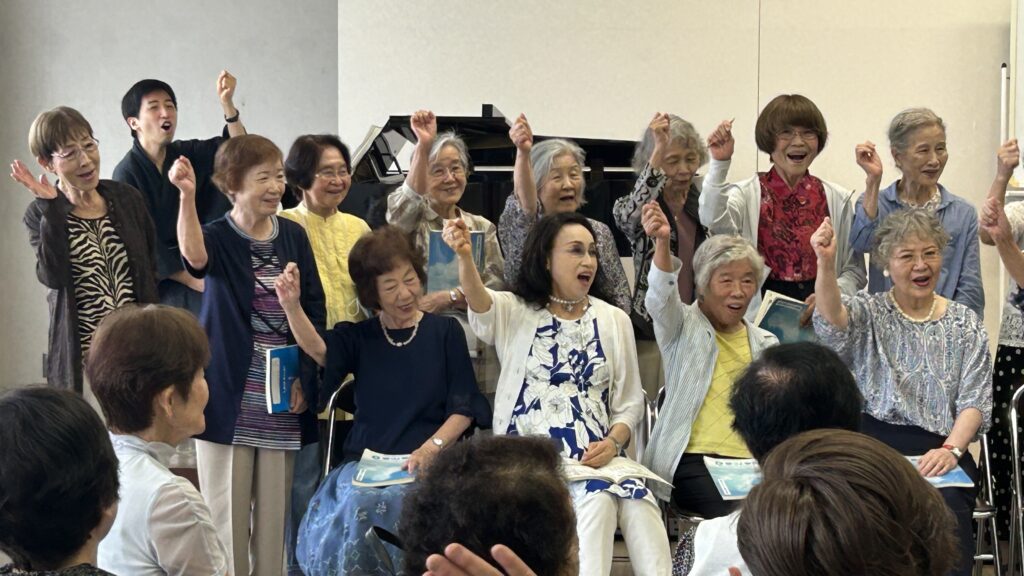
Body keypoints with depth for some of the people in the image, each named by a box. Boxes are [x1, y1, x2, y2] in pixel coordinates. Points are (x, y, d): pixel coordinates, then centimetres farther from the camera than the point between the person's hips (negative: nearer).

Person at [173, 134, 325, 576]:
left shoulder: (293, 236, 7)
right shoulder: (219, 238, -5)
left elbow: (315, 309, 10)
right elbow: (194, 258, -30)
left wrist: (305, 374, 1)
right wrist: (187, 196, -45)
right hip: (230, 396, -3)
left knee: (275, 510, 7)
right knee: (226, 509, 2)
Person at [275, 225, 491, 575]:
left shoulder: (445, 331, 8)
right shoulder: (359, 337, 12)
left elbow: (463, 407, 3)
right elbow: (318, 350, -11)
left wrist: (430, 449, -15)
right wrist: (292, 307, -31)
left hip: (427, 463, -2)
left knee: (394, 503, -34)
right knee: (360, 503, -32)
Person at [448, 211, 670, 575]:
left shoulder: (615, 321, 15)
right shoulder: (514, 313, 7)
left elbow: (629, 403, 15)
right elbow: (478, 301, -18)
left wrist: (613, 443, -7)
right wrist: (465, 257, -40)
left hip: (596, 457, 3)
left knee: (638, 498, -30)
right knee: (597, 496, -33)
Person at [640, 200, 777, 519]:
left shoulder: (766, 343, 21)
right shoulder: (683, 328, 6)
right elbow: (661, 298, -17)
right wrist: (662, 243, -36)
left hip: (755, 462, 4)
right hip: (695, 460, -4)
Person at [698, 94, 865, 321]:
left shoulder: (838, 199, 12)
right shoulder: (747, 194, 4)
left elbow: (855, 271, 12)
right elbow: (713, 220, -17)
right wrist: (719, 164, -21)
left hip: (821, 322, 2)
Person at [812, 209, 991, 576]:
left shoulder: (966, 324, 14)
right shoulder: (867, 313, 9)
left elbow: (975, 402, 6)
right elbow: (831, 321, -16)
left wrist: (951, 449, -13)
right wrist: (826, 263, -34)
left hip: (936, 452, 1)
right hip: (872, 443, -1)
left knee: (946, 504, -30)